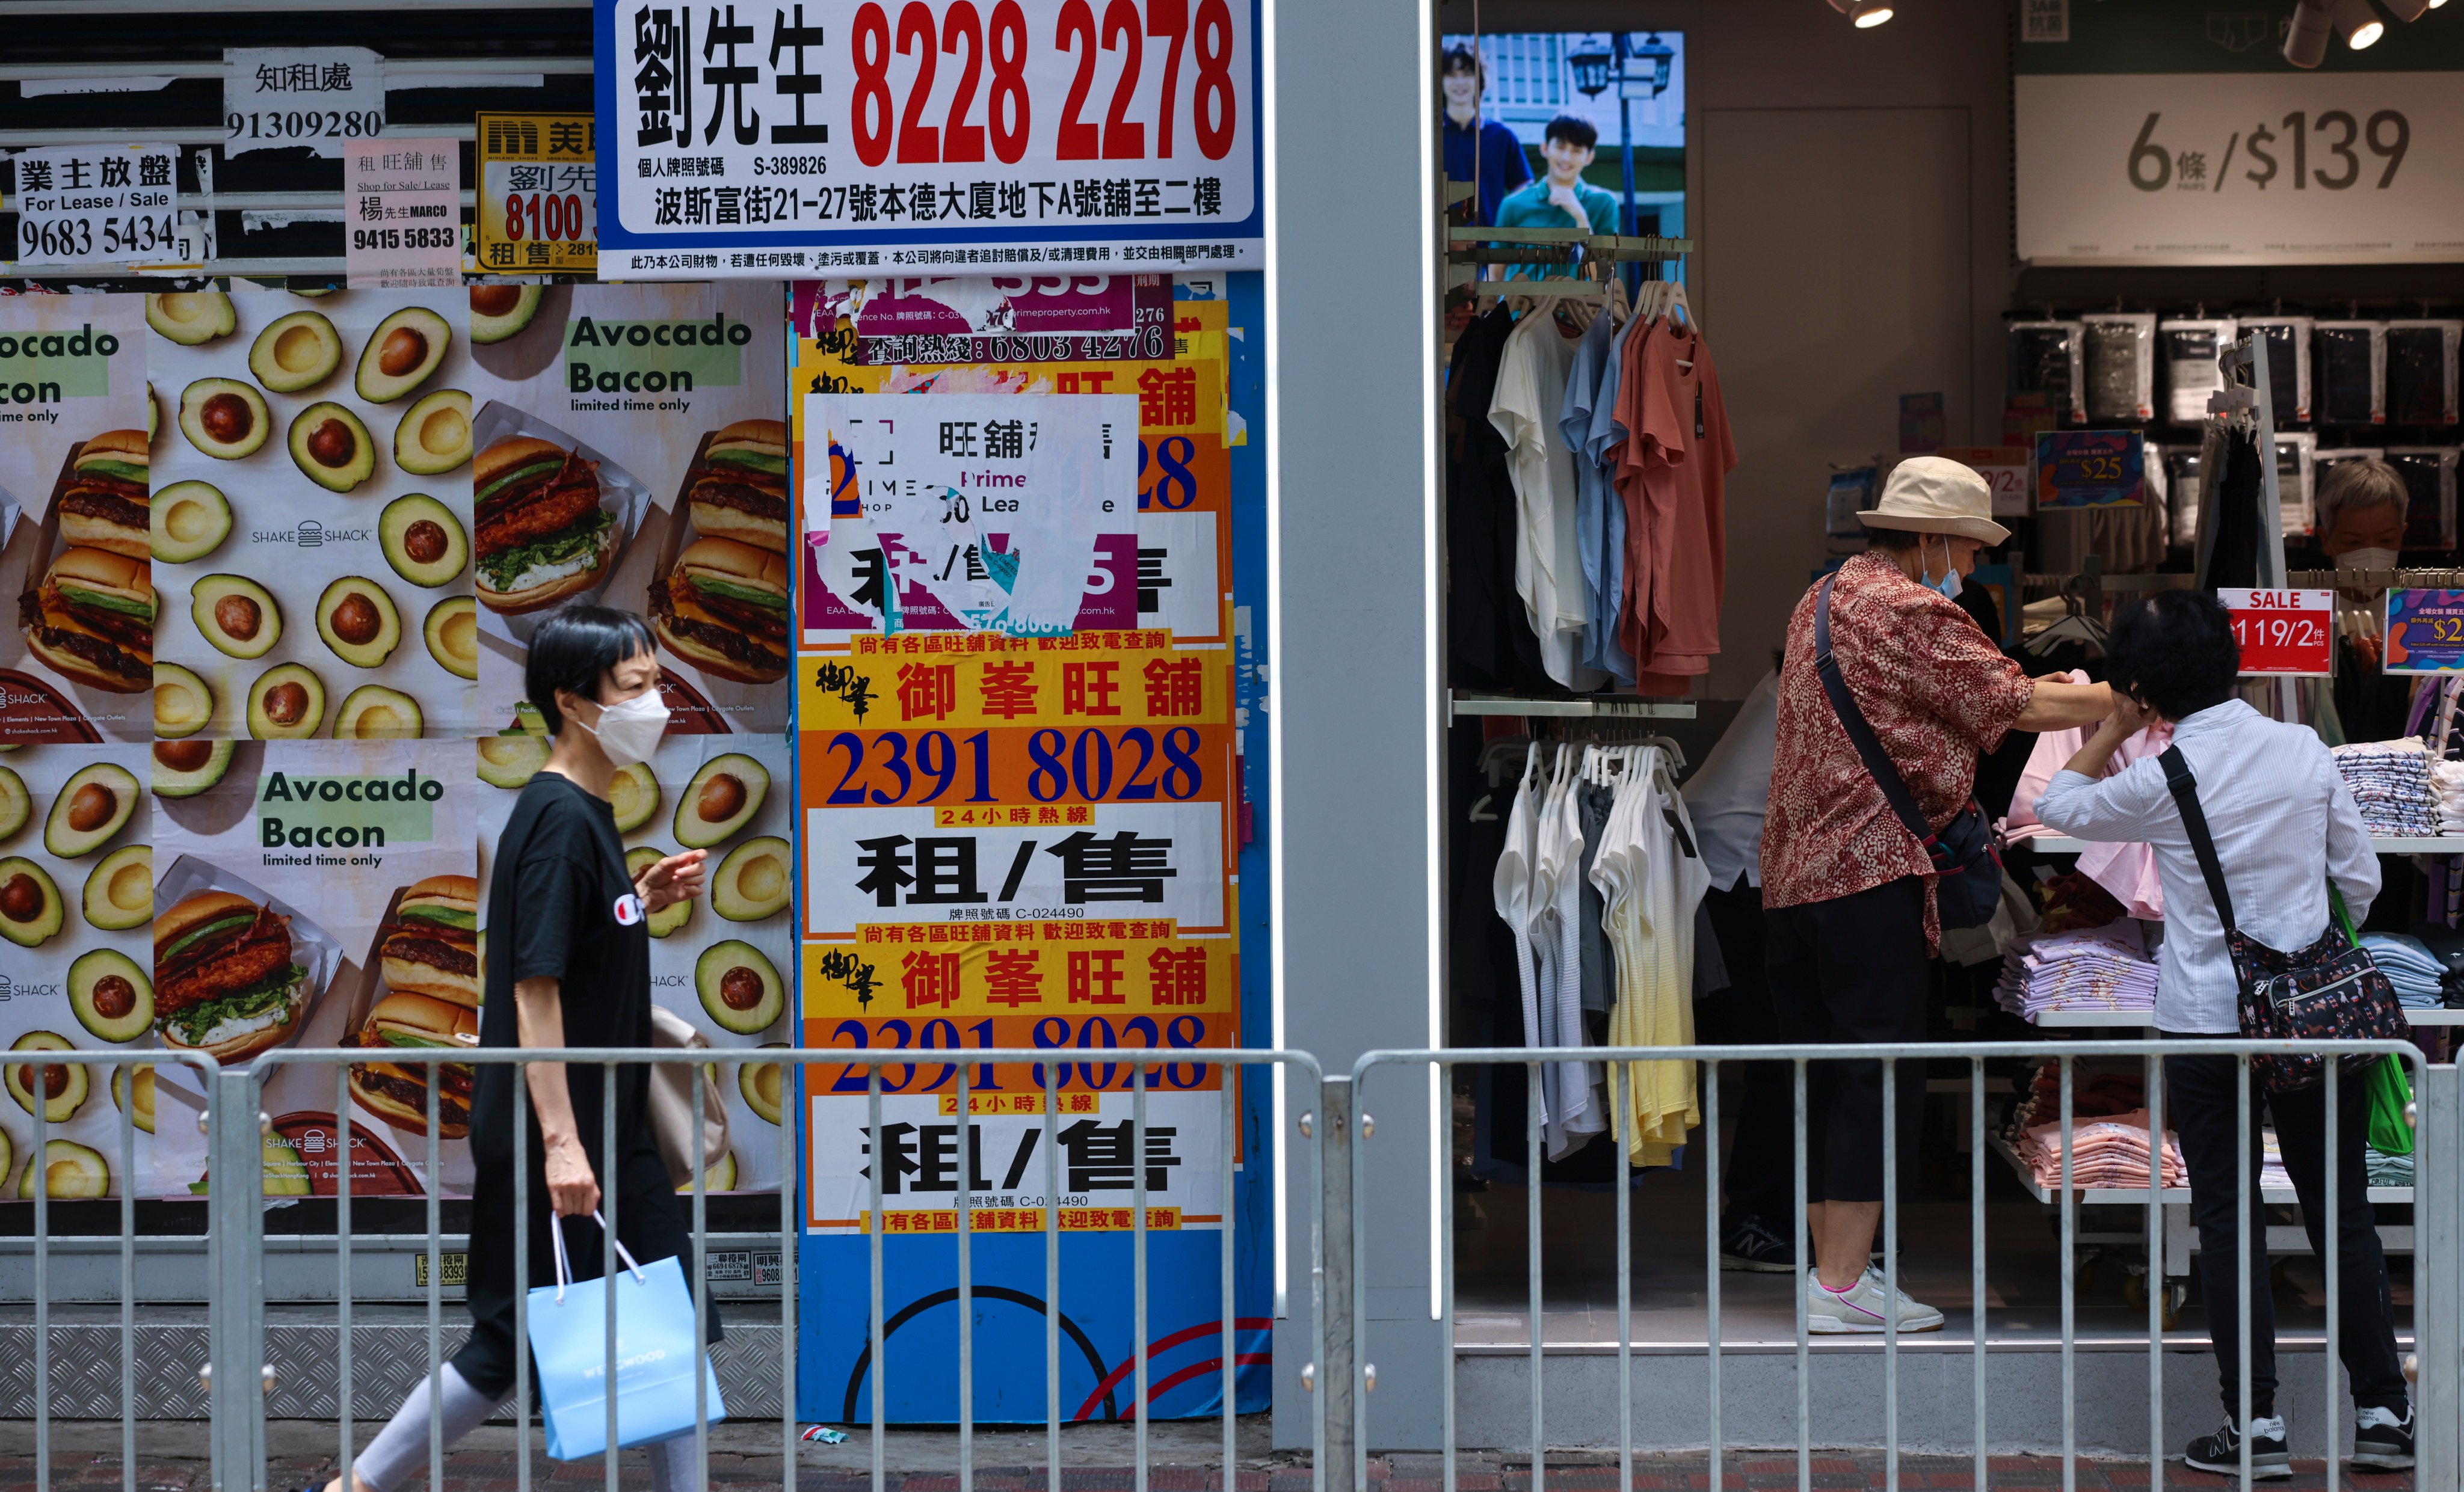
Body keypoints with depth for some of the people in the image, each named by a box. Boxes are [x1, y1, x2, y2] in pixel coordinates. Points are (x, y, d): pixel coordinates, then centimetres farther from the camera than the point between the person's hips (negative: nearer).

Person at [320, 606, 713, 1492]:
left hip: (616, 1131, 9)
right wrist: (559, 1143, -25)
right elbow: (534, 988, -22)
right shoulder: (558, 820, -17)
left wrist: (644, 902, 6)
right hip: (558, 1132, -9)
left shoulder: (589, 813, 11)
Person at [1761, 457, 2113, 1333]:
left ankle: (1831, 1267, 15)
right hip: (1871, 873, -9)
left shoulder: (1824, 598, 20)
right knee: (1881, 1077, -6)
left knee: (1824, 1077, 11)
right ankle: (1842, 1284, -7)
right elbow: (2016, 708, -11)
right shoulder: (1909, 610, -9)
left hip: (1794, 874, 10)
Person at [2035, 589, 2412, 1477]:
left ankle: (2256, 1426, 6)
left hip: (2206, 1021, -3)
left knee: (2228, 1220, 6)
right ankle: (2383, 1412, 14)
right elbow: (2361, 880, 5)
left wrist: (2115, 729, 19)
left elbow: (2059, 807, 9)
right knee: (2342, 1213, 11)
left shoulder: (2159, 780, -10)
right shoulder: (2304, 750, -2)